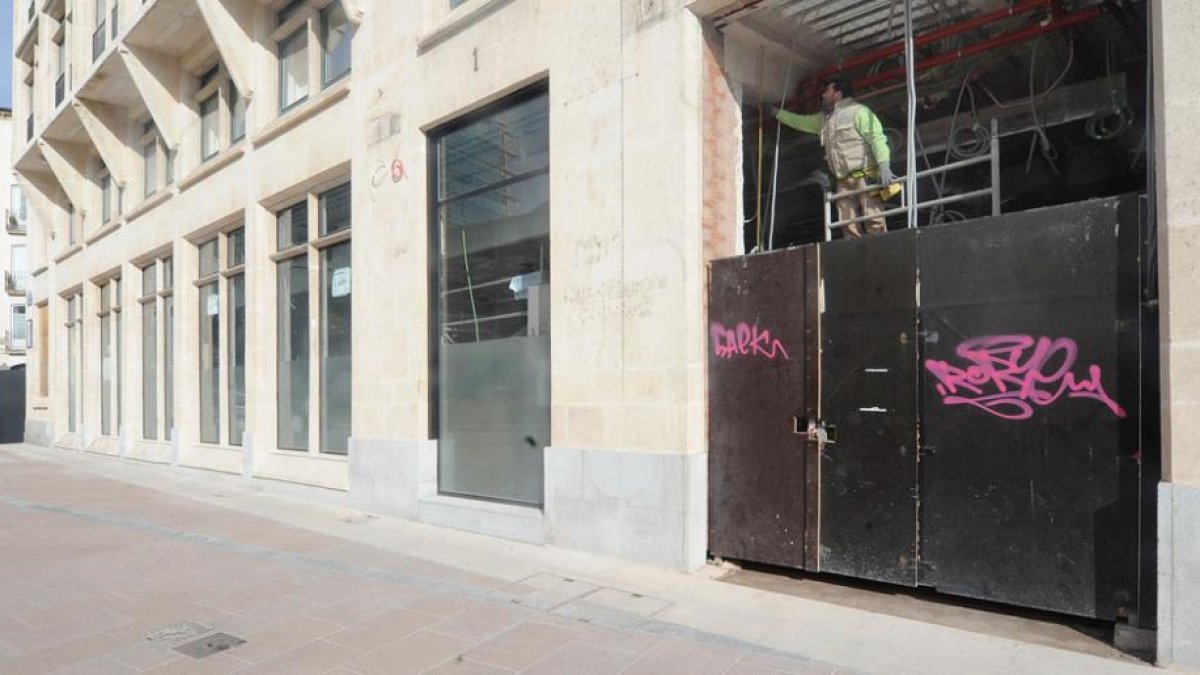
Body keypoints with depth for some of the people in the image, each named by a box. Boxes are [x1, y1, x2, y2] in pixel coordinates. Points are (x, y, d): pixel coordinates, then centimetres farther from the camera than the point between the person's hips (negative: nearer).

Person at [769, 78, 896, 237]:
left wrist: (884, 166, -23)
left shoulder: (858, 111, -2)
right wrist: (777, 112, 43)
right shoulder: (824, 118, 23)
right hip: (844, 182, 7)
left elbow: (877, 138, -11)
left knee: (875, 223, -14)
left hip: (865, 177, -7)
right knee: (850, 227, -2)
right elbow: (801, 121, 39)